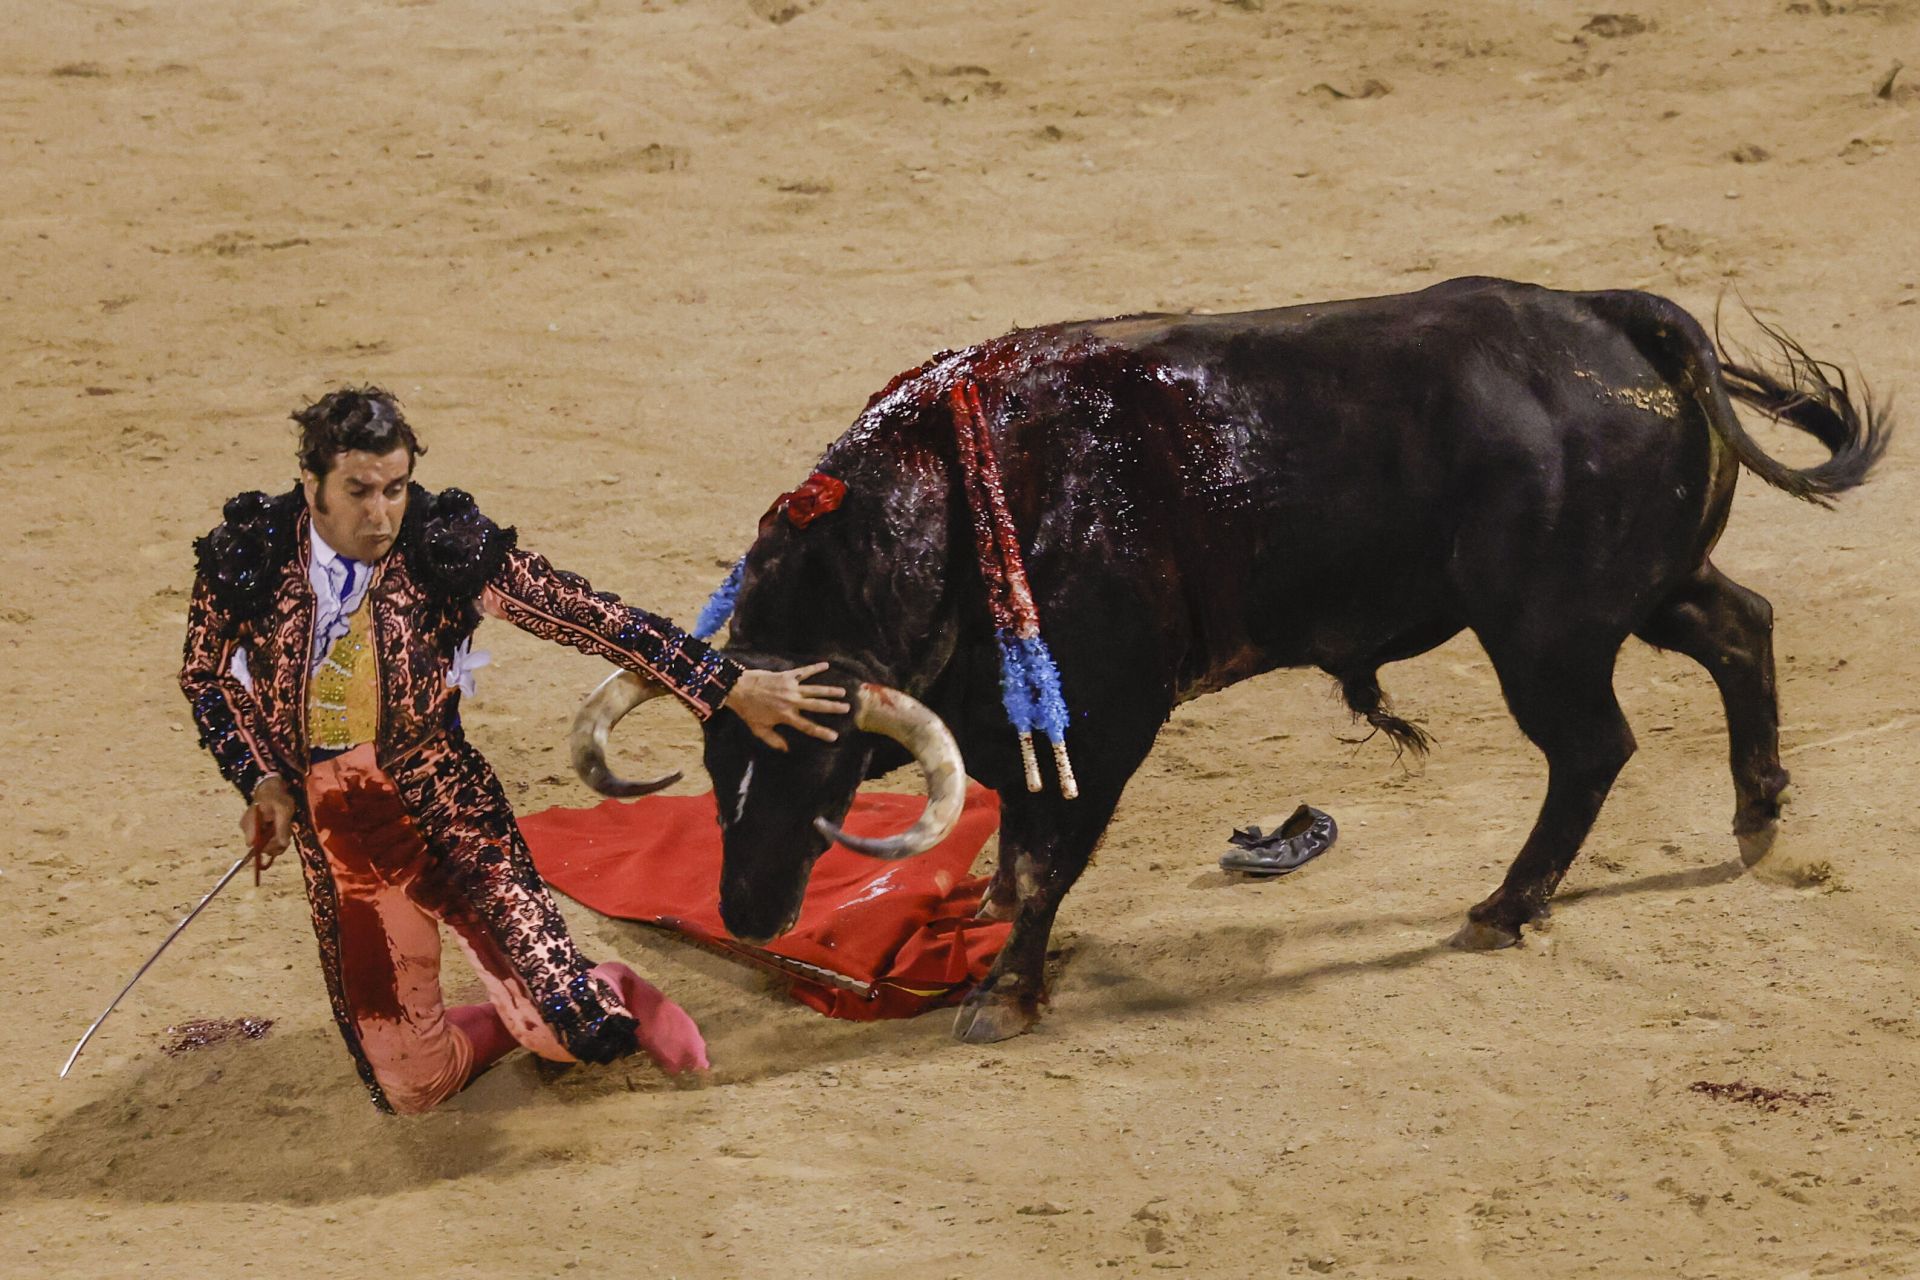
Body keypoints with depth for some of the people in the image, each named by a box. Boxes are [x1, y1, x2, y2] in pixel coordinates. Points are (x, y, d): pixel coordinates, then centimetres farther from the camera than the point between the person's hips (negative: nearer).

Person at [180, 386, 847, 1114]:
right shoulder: (250, 555, -8)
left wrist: (732, 690, -10)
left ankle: (610, 1001, 26)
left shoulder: (446, 547, -13)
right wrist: (263, 779, -6)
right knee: (409, 1086, 5)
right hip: (331, 827, 2)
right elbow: (207, 675, 8)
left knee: (578, 1030, -15)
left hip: (441, 802, -2)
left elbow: (588, 617, -10)